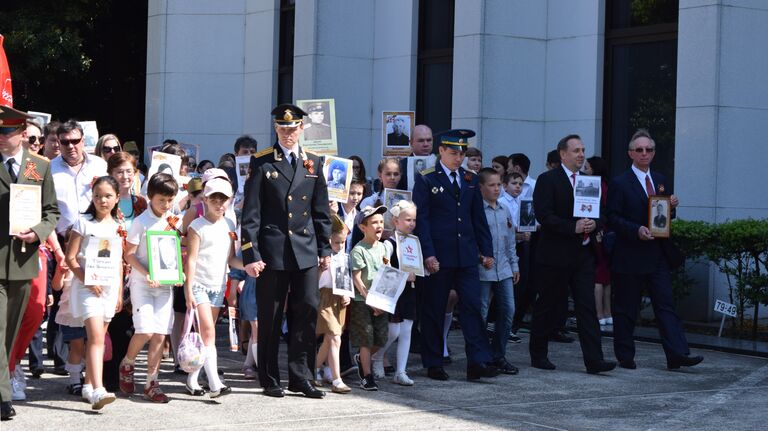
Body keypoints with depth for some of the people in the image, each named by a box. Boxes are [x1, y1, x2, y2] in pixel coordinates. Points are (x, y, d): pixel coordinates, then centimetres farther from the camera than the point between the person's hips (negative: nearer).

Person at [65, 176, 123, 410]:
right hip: (87, 286, -5)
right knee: (96, 337, -17)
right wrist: (87, 280, -17)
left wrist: (120, 292, 14)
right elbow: (70, 258, -6)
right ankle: (98, 390, -27)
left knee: (98, 338, 10)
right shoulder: (84, 222, -3)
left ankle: (89, 384, 22)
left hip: (109, 287, 5)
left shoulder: (118, 226, 11)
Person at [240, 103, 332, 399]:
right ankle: (270, 380, 13)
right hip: (272, 250, -3)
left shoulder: (313, 163, 12)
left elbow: (321, 211, 15)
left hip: (306, 252, 3)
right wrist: (251, 254, -9)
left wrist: (325, 249, 10)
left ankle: (300, 377, 7)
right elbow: (251, 213, -3)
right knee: (270, 319, 3)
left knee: (307, 311, -2)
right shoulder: (262, 162, 0)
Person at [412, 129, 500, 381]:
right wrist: (428, 254, -15)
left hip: (466, 256, 4)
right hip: (438, 256, -4)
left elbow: (479, 218, 16)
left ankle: (478, 362, -4)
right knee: (434, 311, 4)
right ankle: (433, 364, 13)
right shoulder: (426, 180, -3)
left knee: (472, 306, -3)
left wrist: (486, 250, 10)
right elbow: (421, 219, -7)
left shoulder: (470, 180, 13)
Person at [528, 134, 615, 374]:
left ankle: (594, 360, -7)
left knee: (587, 307, -2)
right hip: (555, 255, -5)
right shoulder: (547, 180, -4)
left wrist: (594, 224, -8)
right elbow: (543, 214, -15)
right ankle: (538, 355, 20)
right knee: (548, 307, 5)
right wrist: (573, 227, -21)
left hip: (584, 253, 5)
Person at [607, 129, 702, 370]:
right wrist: (636, 230, -22)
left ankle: (677, 355, -7)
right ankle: (624, 357, 11)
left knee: (666, 305, -2)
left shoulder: (661, 181, 15)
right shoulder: (620, 183, -3)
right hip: (630, 257, -5)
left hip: (658, 256, 5)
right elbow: (613, 218, -9)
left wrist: (672, 206, -1)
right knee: (626, 309, 3)